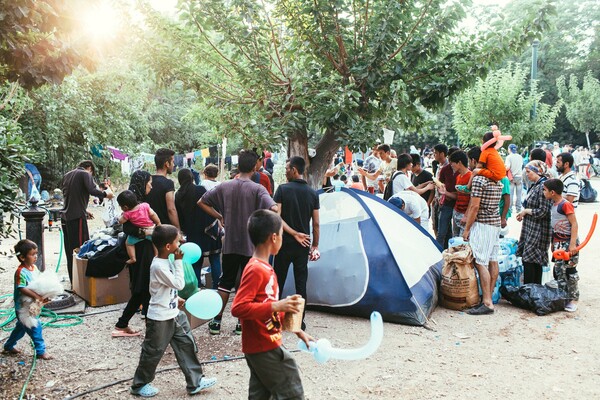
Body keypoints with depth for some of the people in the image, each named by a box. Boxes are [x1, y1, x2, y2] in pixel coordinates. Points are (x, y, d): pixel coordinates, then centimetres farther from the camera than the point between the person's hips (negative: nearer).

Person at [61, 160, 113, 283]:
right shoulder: (85, 174, -3)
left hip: (65, 217, 8)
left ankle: (73, 281, 18)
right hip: (77, 217, -8)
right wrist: (105, 194, -3)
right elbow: (92, 190, -20)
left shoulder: (67, 175, 21)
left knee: (70, 250, 11)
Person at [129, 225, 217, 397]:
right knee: (153, 352, 8)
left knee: (186, 344, 11)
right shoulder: (158, 266, -26)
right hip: (160, 318, -9)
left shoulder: (167, 260, 3)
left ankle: (195, 382, 20)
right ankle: (139, 385, 28)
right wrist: (179, 262, -21)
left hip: (174, 314, 9)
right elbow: (179, 284, -24)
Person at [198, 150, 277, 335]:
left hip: (230, 244, 4)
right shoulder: (257, 189, -12)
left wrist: (219, 216, 11)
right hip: (251, 245, -3)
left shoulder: (225, 186, 1)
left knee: (225, 282, 15)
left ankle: (216, 321, 18)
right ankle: (242, 323, 15)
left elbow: (202, 202, 7)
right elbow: (274, 209, -27)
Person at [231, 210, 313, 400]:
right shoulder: (255, 270, -19)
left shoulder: (264, 268, 11)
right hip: (265, 348, -9)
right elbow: (238, 308, -27)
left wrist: (297, 330, 19)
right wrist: (276, 305, -28)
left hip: (263, 347, 9)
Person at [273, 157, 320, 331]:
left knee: (278, 281, 9)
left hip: (285, 243, -2)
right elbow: (316, 223, 2)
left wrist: (294, 233, -9)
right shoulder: (312, 193, 0)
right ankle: (299, 320, 12)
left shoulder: (283, 189, -8)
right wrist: (315, 245, 11)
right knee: (301, 283, 8)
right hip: (303, 245, 2)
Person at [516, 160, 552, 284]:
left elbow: (543, 211, -21)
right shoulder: (534, 185, 13)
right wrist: (523, 214, 6)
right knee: (535, 262, 13)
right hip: (531, 229, 9)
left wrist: (525, 211, -10)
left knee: (529, 260, -6)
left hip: (538, 231, -9)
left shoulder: (543, 186, -17)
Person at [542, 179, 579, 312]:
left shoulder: (566, 205, -17)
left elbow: (574, 224, -19)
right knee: (559, 271, 11)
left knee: (570, 271, 0)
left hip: (568, 243, -9)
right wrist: (553, 243, 19)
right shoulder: (553, 205, 9)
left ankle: (573, 300, 9)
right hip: (558, 242, 9)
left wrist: (573, 243, -24)